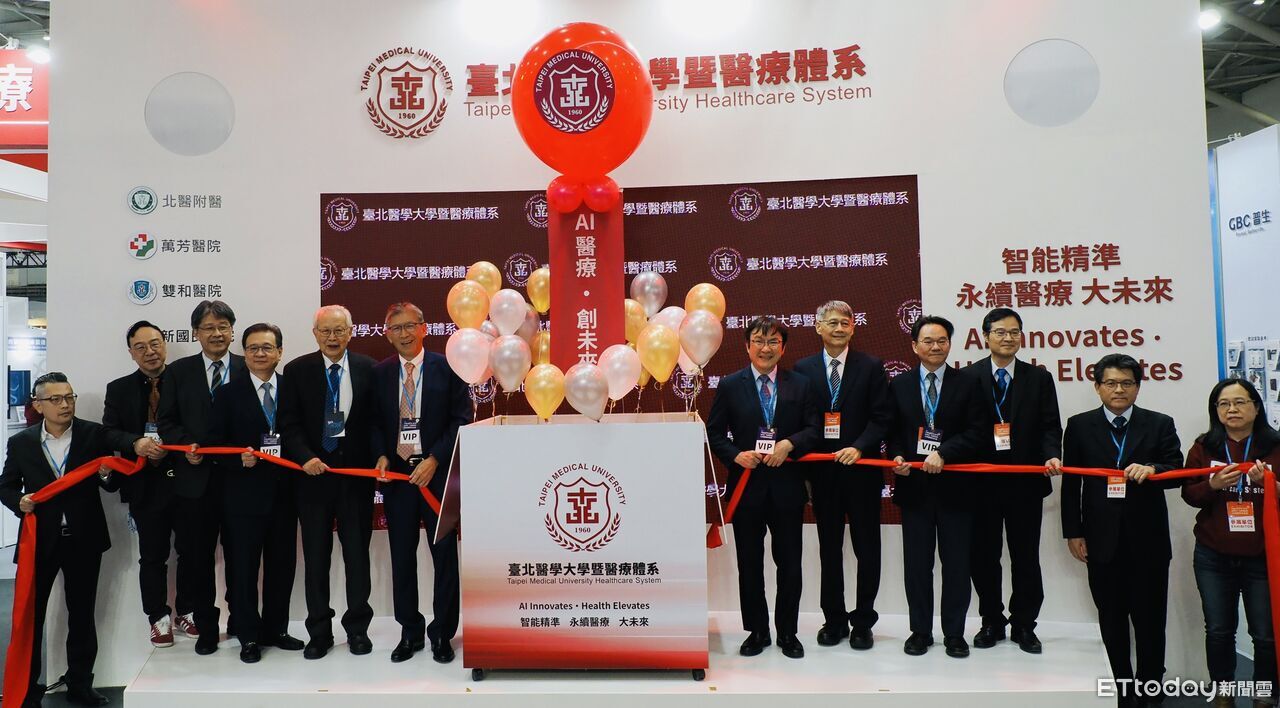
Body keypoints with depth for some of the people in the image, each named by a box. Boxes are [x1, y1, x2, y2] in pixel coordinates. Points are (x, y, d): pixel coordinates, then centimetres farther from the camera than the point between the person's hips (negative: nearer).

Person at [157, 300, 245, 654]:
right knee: (199, 556, 8)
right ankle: (206, 626, 21)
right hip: (197, 477, 1)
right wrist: (186, 446, -12)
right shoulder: (179, 371, 7)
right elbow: (167, 421, 5)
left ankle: (240, 620, 24)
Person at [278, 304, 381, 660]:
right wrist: (305, 458, -17)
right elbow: (289, 423, -2)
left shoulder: (368, 369, 2)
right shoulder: (297, 370, 1)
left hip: (357, 473, 0)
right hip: (313, 474, 0)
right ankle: (319, 631, 20)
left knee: (358, 553, 9)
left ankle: (358, 628, 22)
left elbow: (377, 420, 2)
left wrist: (381, 456, -12)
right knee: (316, 557, 8)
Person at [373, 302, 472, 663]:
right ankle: (410, 632, 22)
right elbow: (375, 423, 11)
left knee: (445, 556, 3)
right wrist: (381, 457, -7)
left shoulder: (447, 368, -2)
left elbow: (461, 420, -4)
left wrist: (434, 461, -13)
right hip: (396, 473, 2)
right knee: (402, 558, 9)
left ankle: (442, 633, 17)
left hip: (438, 473, -2)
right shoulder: (379, 373, 6)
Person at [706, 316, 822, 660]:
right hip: (747, 485, 0)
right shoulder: (730, 385, 2)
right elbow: (715, 432, 3)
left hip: (788, 486, 0)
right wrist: (736, 455, -14)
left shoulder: (800, 385, 4)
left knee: (789, 563, 9)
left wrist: (789, 444, -17)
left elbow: (815, 429, 0)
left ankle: (788, 632, 24)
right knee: (750, 564, 9)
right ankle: (757, 631, 24)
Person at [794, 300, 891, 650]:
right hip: (822, 472, 2)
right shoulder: (803, 369, 5)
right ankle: (834, 619, 24)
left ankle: (863, 621, 20)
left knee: (867, 548, 7)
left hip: (862, 470, -1)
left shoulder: (871, 367, 0)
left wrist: (858, 448, -18)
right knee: (829, 549, 11)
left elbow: (882, 417, -4)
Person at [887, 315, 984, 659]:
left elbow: (975, 433, -5)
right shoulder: (899, 384, 8)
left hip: (954, 485, -1)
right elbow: (892, 431, 11)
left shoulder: (967, 384, 2)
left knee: (956, 563, 6)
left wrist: (943, 454, -18)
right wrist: (897, 456, -8)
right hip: (914, 485, 1)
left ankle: (954, 633, 19)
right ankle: (920, 631, 20)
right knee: (917, 563, 8)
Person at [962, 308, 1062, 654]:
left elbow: (1050, 426, 0)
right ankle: (992, 622, 25)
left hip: (1026, 481, 1)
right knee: (983, 556, 9)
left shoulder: (1039, 378, 4)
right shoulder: (968, 377, 1)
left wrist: (1052, 456, -18)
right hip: (981, 481, 0)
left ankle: (1024, 625, 24)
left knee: (1026, 557, 9)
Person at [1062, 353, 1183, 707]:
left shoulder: (1160, 424, 5)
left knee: (1150, 621, 8)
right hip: (1102, 541, 0)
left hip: (1148, 540, 0)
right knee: (1111, 622, 9)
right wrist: (1073, 532, -1)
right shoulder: (1080, 426, 4)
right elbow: (1070, 483, 3)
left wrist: (1151, 469, -25)